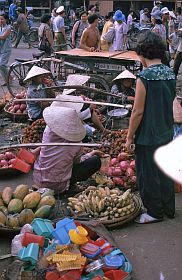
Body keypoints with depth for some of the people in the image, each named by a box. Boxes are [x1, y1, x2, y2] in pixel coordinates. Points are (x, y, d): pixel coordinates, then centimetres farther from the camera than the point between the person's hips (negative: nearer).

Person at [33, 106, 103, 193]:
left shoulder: (48, 131, -14)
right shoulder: (75, 142, -19)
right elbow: (77, 162, -3)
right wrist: (91, 154, 16)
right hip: (59, 186, -5)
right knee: (96, 161, 0)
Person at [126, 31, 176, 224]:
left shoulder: (144, 77, -20)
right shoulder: (170, 74, 1)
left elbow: (138, 111, -19)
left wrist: (130, 137, -9)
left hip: (148, 136, -7)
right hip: (167, 134, 7)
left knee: (148, 175, 9)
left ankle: (154, 213, 22)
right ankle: (169, 209, 33)